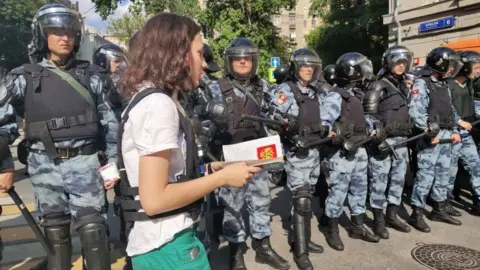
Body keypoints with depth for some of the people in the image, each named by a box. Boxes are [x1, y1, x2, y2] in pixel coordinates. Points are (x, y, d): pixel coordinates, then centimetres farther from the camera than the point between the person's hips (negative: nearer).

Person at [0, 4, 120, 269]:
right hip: (45, 166, 1)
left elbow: (111, 122, 6)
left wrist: (113, 162, 2)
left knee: (94, 233, -2)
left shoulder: (92, 75, 4)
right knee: (55, 235, 12)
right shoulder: (24, 78, 3)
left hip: (85, 163, 0)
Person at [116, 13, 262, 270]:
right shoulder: (158, 104, -20)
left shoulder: (151, 99, 9)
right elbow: (154, 199, -24)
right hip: (168, 247, -9)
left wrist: (208, 169, 6)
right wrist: (222, 177, -17)